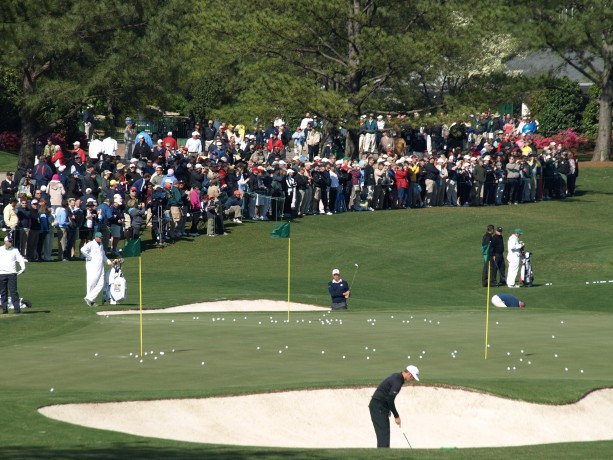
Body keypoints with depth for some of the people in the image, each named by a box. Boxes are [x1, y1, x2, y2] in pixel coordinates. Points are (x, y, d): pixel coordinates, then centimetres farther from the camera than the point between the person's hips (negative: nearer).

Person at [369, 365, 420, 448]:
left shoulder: (397, 377, 12)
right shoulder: (397, 381, -19)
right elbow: (390, 399, -22)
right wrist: (396, 416, -12)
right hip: (378, 407, -10)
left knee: (384, 432, 10)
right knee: (383, 432, -12)